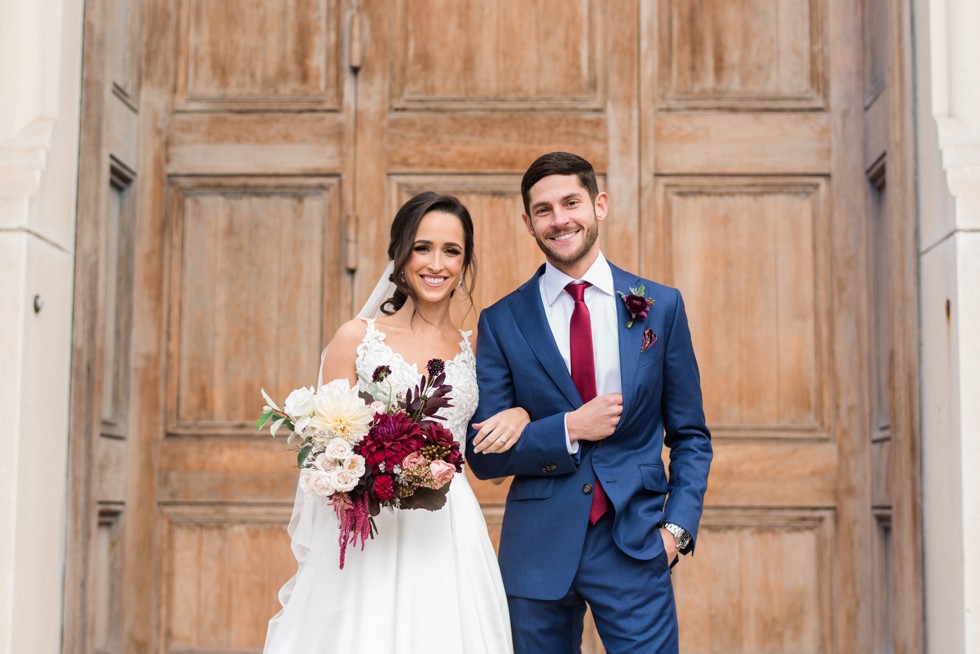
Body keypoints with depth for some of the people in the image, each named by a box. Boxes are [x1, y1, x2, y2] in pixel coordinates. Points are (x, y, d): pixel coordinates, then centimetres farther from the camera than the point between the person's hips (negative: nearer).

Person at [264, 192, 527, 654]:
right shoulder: (357, 338, 1)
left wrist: (519, 416, -3)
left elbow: (491, 457, 19)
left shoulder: (475, 349, 10)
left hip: (447, 542, 2)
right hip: (369, 539, -2)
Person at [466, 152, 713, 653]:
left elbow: (690, 436, 8)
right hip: (537, 551, 0)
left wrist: (677, 526, -4)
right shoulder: (501, 322, 2)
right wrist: (569, 429, -13)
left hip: (634, 545, 0)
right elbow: (484, 456, 0)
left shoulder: (661, 307, 4)